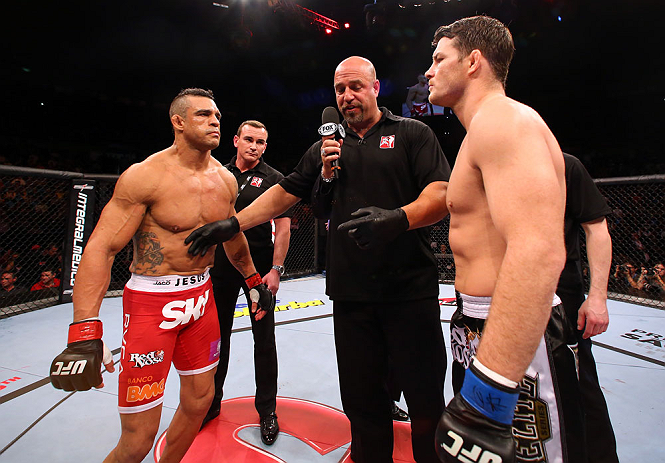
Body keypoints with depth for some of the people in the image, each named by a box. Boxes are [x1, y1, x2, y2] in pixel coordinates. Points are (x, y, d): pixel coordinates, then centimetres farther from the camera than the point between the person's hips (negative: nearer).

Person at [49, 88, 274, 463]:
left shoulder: (226, 180, 4)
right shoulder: (146, 176, -14)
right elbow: (101, 248, -17)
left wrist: (255, 281, 23)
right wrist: (85, 333, -24)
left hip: (201, 295, 6)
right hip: (151, 302, -6)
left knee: (199, 400, 19)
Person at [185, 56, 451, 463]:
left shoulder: (412, 133, 6)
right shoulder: (327, 147, 17)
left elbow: (442, 194, -7)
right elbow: (284, 194, 17)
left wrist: (398, 218, -26)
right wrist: (232, 224, 8)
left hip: (411, 289, -2)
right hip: (350, 293, 3)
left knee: (425, 399, 5)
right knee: (362, 400, 11)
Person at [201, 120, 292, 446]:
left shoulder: (273, 179, -2)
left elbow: (283, 227, -7)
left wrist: (276, 269, -15)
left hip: (259, 267, -4)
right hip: (220, 266, 4)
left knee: (264, 339, 5)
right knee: (217, 335, 14)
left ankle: (267, 410, 23)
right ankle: (211, 402, 35)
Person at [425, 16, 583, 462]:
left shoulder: (501, 118, -16)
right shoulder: (492, 127, 18)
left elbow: (539, 254, -30)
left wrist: (488, 391, -32)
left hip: (511, 341, -10)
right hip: (485, 329, 11)